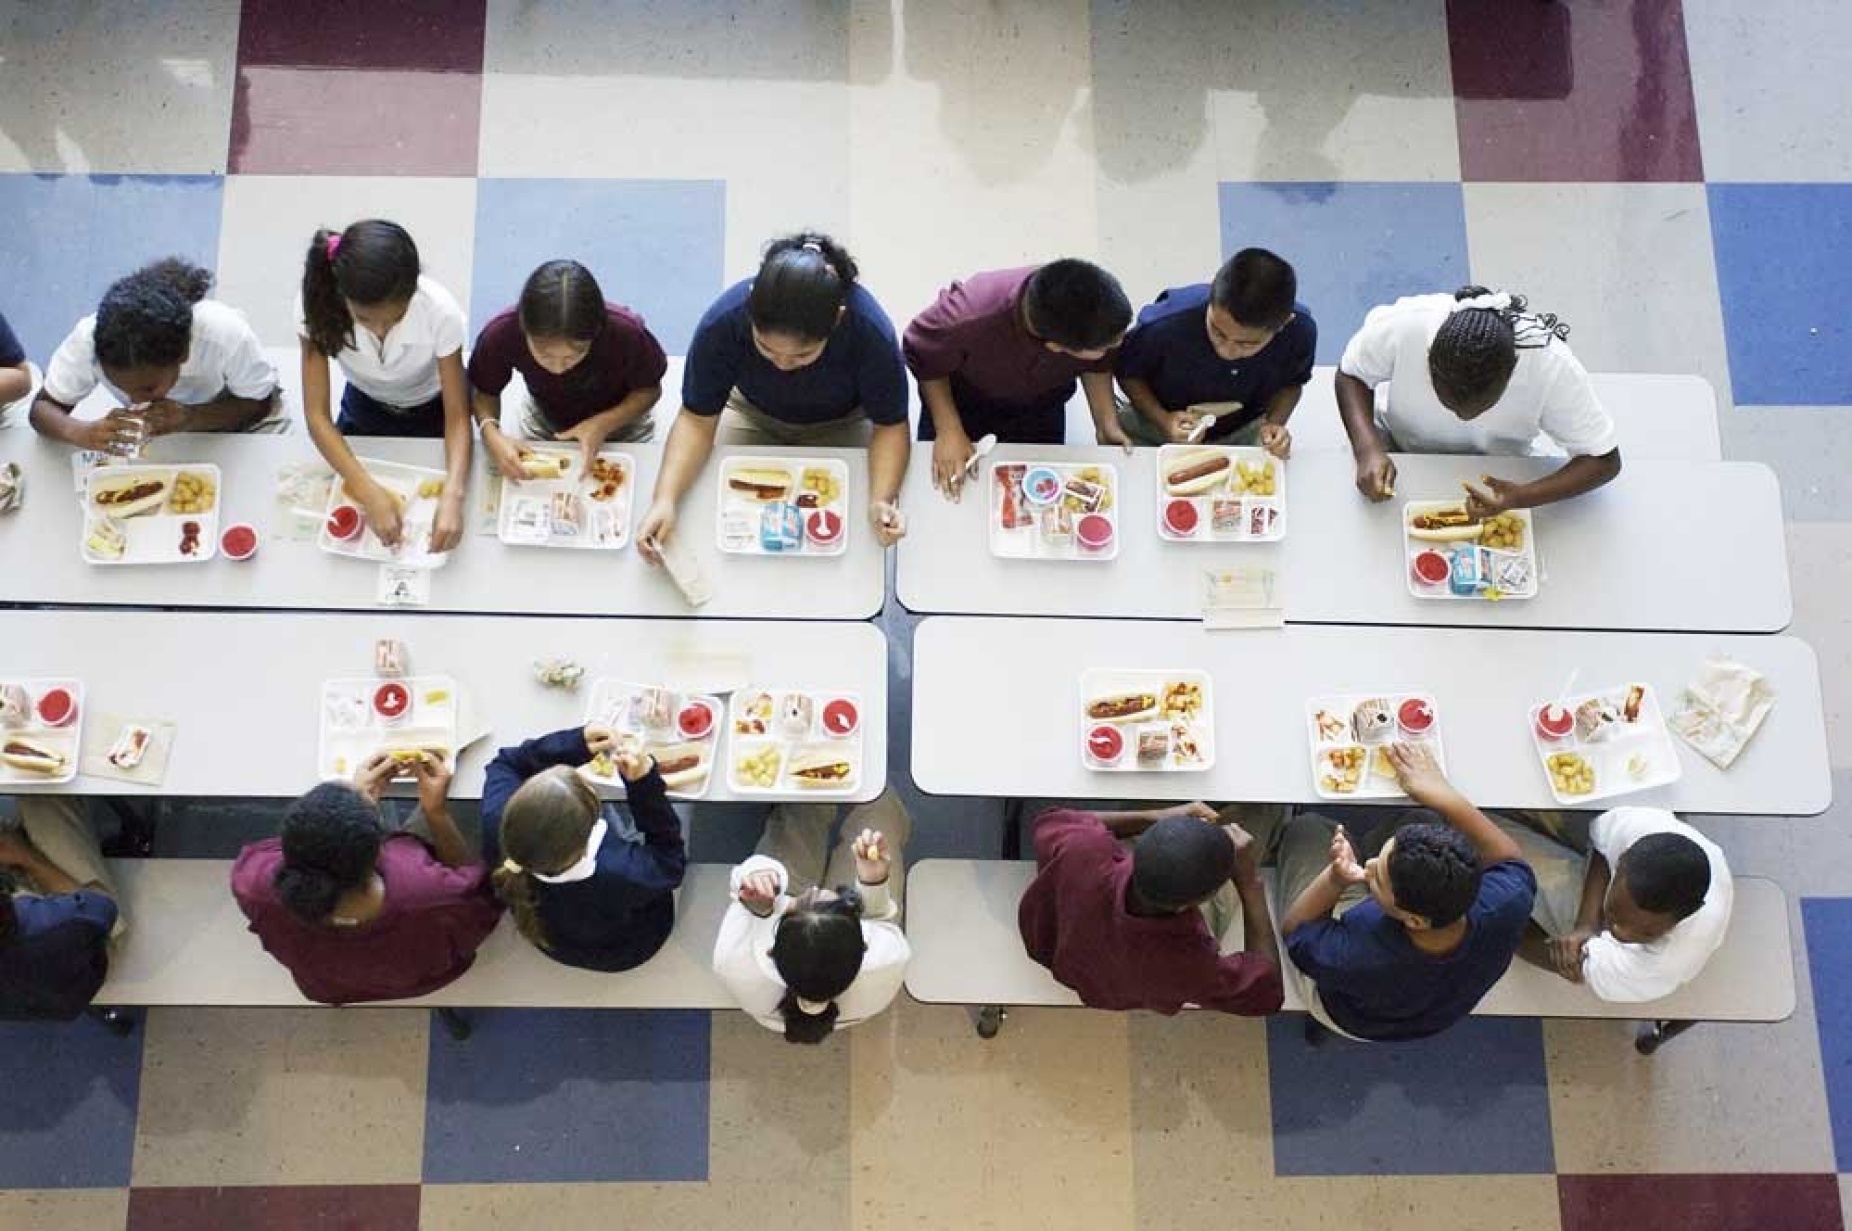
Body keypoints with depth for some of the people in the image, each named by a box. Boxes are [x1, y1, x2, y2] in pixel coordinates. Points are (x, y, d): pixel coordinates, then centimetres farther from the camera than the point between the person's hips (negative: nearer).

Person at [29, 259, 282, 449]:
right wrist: (80, 433, -45)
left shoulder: (227, 335, -39)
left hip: (229, 416, -2)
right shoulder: (89, 338, -33)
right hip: (159, 432, 2)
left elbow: (259, 403, -21)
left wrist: (191, 417, -40)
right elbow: (43, 408, -21)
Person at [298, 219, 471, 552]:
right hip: (366, 405, 2)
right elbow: (317, 414, -30)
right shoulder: (318, 305, -35)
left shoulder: (440, 311, -38)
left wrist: (452, 496, -47)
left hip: (433, 406, -1)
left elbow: (457, 416, -29)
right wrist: (369, 491, -44)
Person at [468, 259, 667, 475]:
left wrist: (604, 424, -37)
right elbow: (484, 392, -16)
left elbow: (649, 390, -20)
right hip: (544, 422, 1)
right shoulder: (501, 334, -36)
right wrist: (490, 433, -38)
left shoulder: (626, 334, -40)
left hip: (620, 419, -1)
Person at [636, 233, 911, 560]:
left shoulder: (872, 333, -36)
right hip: (752, 415, 1)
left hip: (838, 424, -1)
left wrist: (882, 501, -42)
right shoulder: (723, 321, -35)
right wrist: (664, 500, -40)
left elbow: (890, 425, -24)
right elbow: (698, 419, -24)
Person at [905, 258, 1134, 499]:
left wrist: (1107, 423, -20)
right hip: (963, 398, -2)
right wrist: (948, 429, -22)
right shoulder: (969, 316, -45)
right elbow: (924, 358, -20)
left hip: (1041, 405, 2)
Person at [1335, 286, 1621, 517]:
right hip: (1403, 452, 1)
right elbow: (1351, 374, -14)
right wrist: (1368, 450, -33)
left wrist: (1522, 498, -42)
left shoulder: (1552, 365, -35)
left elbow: (1604, 460, -24)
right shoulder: (1402, 326, -36)